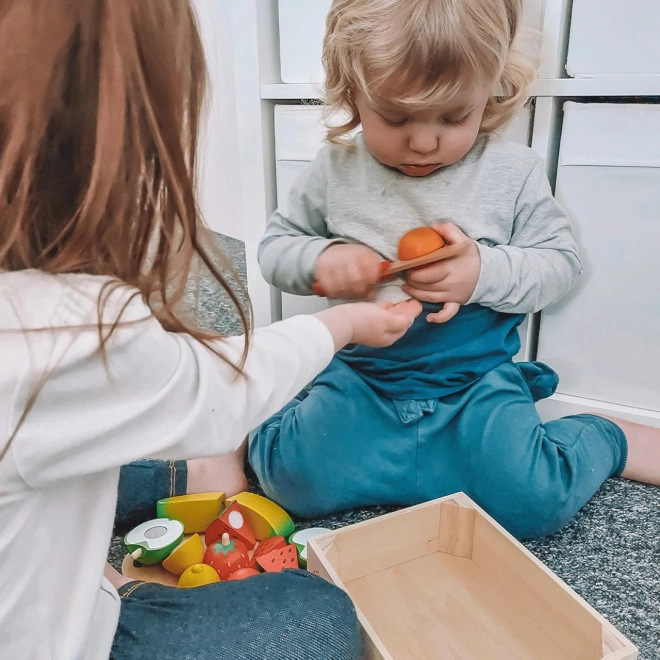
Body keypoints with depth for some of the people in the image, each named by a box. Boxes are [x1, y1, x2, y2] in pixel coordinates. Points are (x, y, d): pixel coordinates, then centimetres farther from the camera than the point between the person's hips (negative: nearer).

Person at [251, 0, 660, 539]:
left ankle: (612, 439, 12)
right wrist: (321, 259, -19)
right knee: (293, 476, -21)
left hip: (477, 380, 0)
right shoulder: (336, 170, -2)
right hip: (362, 377, 1)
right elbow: (275, 246, 5)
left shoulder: (512, 172, -5)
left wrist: (486, 272, -21)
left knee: (532, 502, -17)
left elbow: (561, 261, 0)